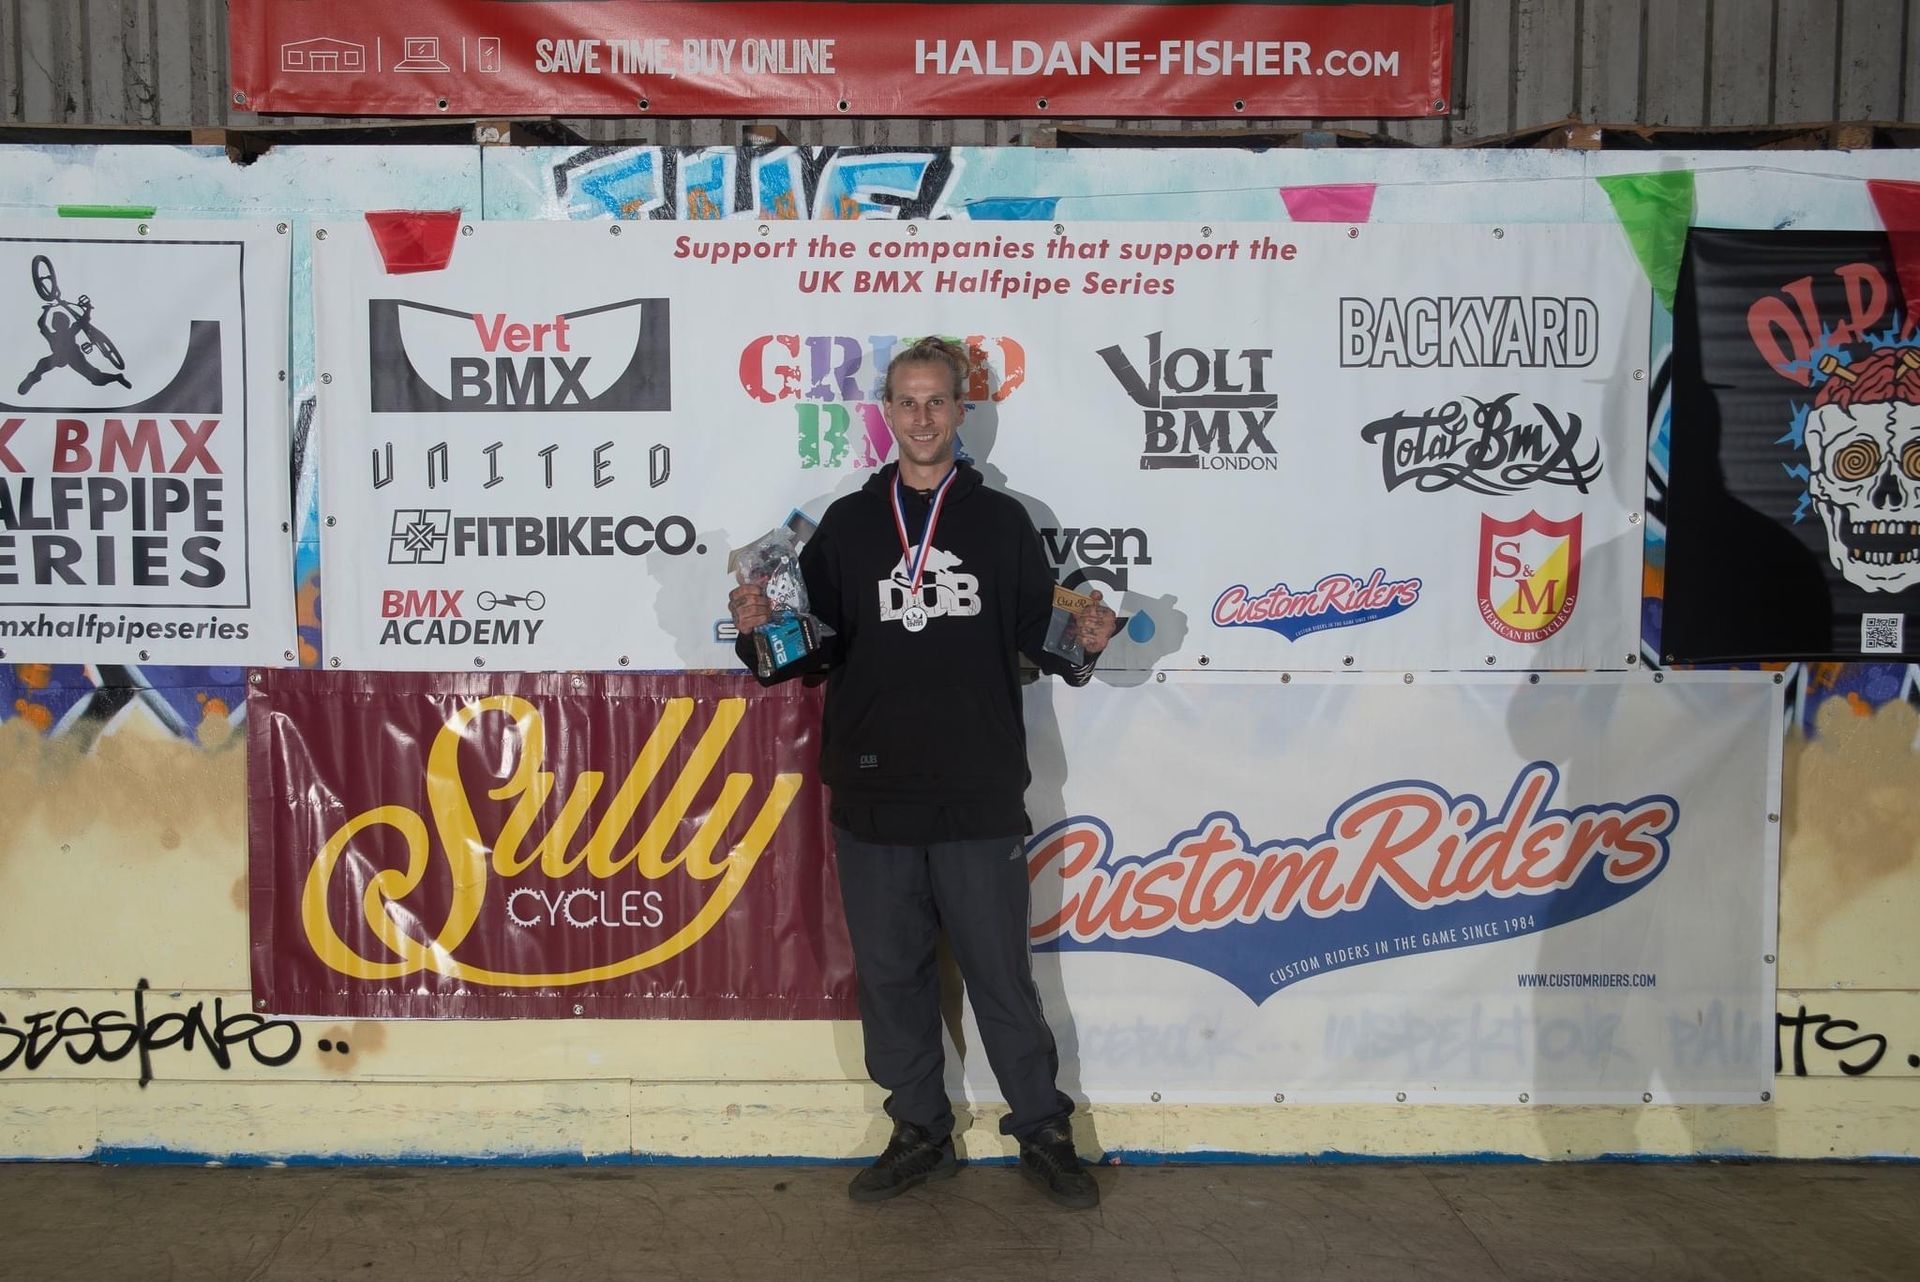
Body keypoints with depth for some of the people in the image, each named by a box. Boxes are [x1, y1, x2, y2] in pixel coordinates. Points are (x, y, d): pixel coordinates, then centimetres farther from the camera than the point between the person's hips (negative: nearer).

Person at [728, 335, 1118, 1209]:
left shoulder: (1001, 521, 6)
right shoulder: (847, 525, 8)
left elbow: (1036, 631, 9)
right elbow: (813, 648, 9)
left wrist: (1083, 642, -11)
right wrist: (760, 630, -10)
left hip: (979, 798, -2)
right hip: (873, 799, 2)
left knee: (1000, 972, 5)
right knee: (890, 972, 10)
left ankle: (1043, 1134, 22)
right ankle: (920, 1132, 27)